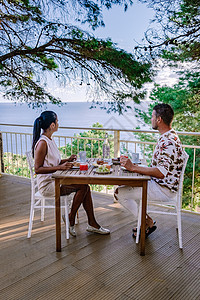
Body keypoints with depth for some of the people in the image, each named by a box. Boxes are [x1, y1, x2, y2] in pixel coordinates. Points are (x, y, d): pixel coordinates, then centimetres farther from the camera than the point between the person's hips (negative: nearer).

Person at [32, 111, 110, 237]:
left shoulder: (50, 140, 12)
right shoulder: (42, 143, -18)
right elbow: (37, 169, -21)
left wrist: (67, 160, 5)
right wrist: (59, 167, -27)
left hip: (55, 179, 9)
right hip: (47, 184, -9)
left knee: (86, 187, -6)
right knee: (83, 186, -19)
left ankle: (92, 224, 1)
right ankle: (71, 218, -1)